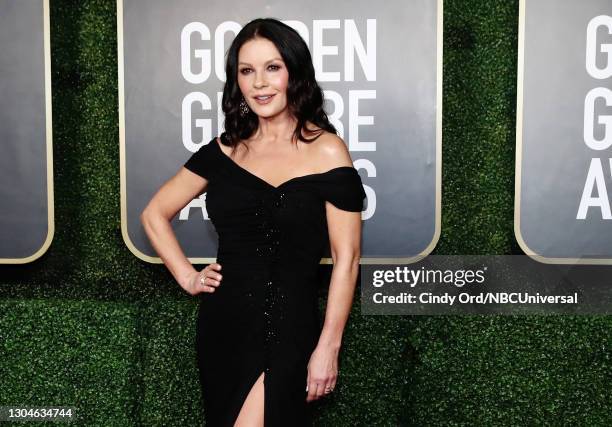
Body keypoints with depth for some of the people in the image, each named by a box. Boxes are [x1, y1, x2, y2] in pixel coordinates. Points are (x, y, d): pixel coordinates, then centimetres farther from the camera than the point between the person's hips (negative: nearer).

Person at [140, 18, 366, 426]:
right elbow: (155, 213, 16)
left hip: (287, 331, -4)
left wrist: (328, 348, -9)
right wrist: (188, 276, 5)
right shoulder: (225, 150, 5)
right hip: (221, 327, 5)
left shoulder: (327, 152, -8)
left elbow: (346, 259, -8)